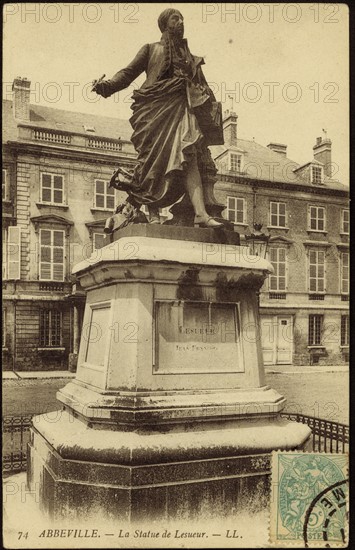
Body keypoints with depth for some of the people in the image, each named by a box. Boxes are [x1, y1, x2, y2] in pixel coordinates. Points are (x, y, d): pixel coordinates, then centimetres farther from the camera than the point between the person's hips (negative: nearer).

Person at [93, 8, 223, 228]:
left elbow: (203, 88, 24)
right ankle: (153, 214, 2)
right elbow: (128, 72, 8)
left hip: (182, 110, 2)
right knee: (154, 160, -9)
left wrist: (211, 104, 4)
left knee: (190, 157, -17)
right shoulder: (151, 49, 18)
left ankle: (201, 213, -29)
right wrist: (107, 85, -11)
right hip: (156, 108, -2)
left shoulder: (190, 58, 28)